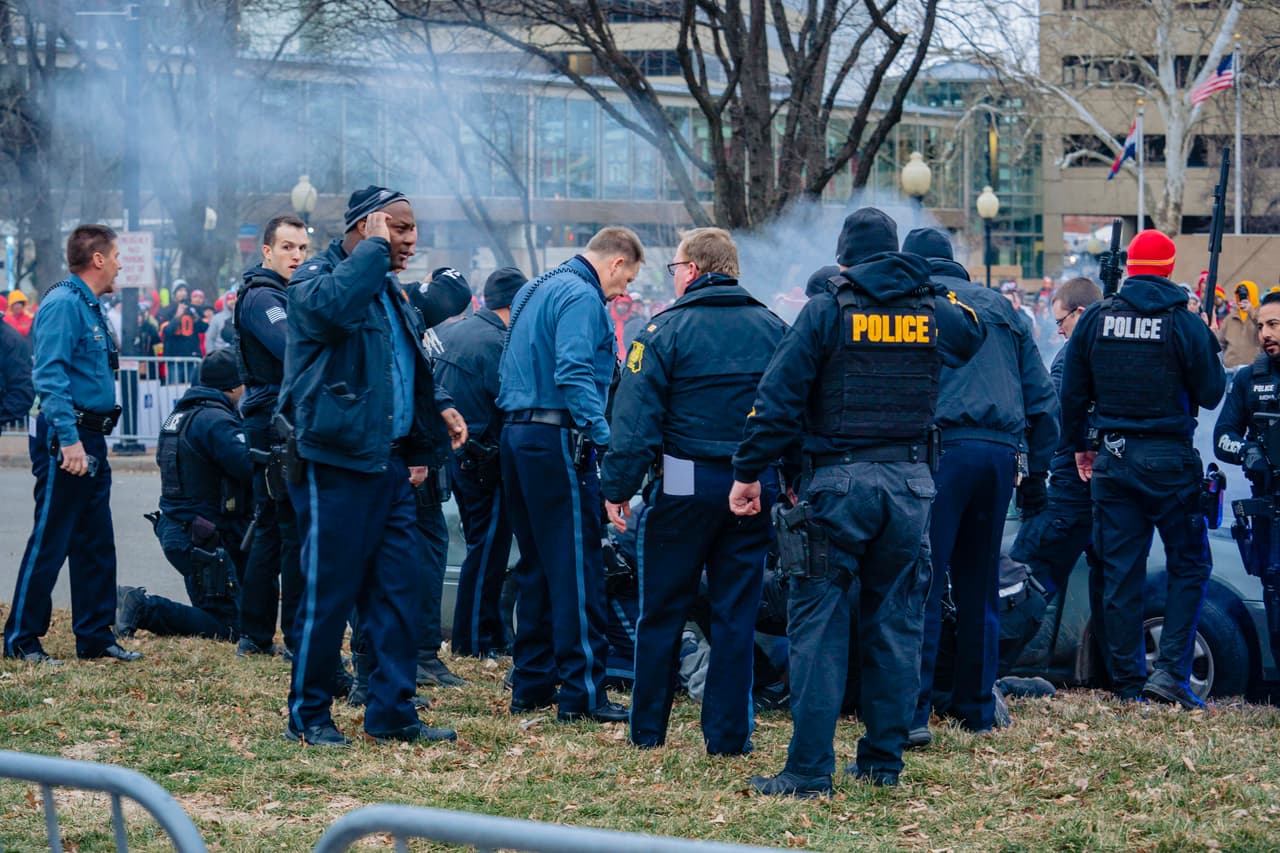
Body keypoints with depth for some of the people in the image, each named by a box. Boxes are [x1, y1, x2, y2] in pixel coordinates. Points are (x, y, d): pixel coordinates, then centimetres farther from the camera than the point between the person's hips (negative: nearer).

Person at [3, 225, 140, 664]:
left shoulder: (89, 306, 17)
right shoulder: (63, 303, -13)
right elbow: (50, 376, -22)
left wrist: (92, 440, 18)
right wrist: (69, 439, -28)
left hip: (90, 442, 10)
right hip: (67, 441, -10)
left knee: (96, 544, 12)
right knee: (50, 541, -5)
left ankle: (95, 636, 19)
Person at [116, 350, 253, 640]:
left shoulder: (179, 415, 15)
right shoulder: (216, 420, -17)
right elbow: (248, 467, -27)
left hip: (173, 527, 10)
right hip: (201, 539, -10)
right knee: (227, 626, -8)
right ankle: (143, 608, -13)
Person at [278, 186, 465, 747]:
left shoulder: (389, 293, 19)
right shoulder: (316, 279, -8)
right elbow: (333, 306, -34)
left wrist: (436, 409, 14)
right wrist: (374, 249, -21)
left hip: (389, 466, 8)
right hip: (334, 467, -8)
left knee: (400, 589, 7)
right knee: (329, 593, -3)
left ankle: (392, 713, 13)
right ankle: (307, 715, 9)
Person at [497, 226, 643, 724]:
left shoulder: (534, 291, 20)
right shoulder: (581, 297, -11)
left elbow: (507, 370, 23)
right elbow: (574, 373, -24)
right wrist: (605, 437, -27)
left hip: (517, 435, 10)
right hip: (557, 438, -10)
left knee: (536, 563, 14)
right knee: (576, 566, -7)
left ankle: (530, 683, 18)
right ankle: (581, 692, -7)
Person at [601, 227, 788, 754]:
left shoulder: (667, 329, -6)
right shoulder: (773, 330, 7)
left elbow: (635, 415, -9)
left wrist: (618, 487, -5)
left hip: (687, 485, -3)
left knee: (663, 611, 7)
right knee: (737, 612, 8)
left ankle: (648, 730, 13)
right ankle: (728, 735, 8)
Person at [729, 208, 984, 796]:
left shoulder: (827, 311, -3)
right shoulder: (934, 311, 7)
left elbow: (779, 398, -7)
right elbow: (971, 333, 32)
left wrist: (748, 473, -1)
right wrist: (931, 289, 41)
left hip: (839, 482, -4)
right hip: (910, 483, 4)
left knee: (819, 624, -2)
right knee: (894, 621, 12)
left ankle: (810, 769, -5)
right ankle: (883, 760, 16)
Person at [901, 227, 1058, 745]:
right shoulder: (1001, 308, 23)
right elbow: (1042, 397, 22)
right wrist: (1037, 470, 23)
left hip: (942, 447, -5)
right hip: (1003, 451, 5)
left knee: (921, 583, -8)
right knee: (979, 584, 15)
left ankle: (913, 713, -17)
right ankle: (976, 708, 19)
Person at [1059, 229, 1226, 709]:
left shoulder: (1095, 320, 2)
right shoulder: (1184, 324, -9)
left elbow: (1072, 392, 7)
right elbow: (1211, 394, -4)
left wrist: (1078, 445, 20)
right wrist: (1207, 349, 13)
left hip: (1112, 459, 3)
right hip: (1169, 460, -3)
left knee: (1119, 572, 8)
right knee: (1189, 565, 7)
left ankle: (1128, 682, 11)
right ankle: (1171, 672, -6)